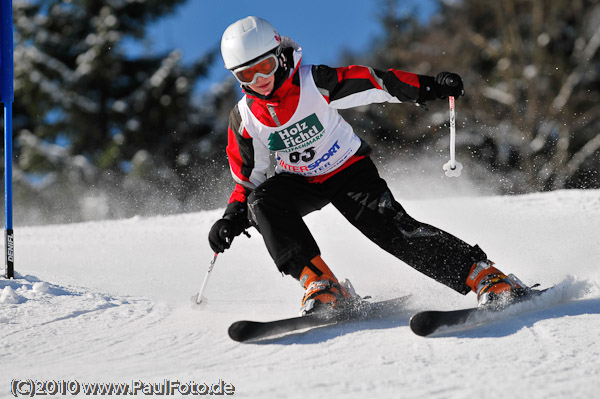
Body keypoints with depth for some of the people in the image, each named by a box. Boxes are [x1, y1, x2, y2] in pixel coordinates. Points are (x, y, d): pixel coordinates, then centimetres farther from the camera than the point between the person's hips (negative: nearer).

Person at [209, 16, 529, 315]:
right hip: (298, 182, 3)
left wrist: (428, 87, -31)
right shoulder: (244, 119, -11)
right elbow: (248, 180, 1)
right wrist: (231, 220, -15)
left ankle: (485, 275, -24)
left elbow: (374, 83, -19)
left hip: (348, 169, -3)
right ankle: (320, 284, -29)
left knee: (389, 225, -24)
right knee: (262, 202, -29)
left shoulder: (314, 82, -21)